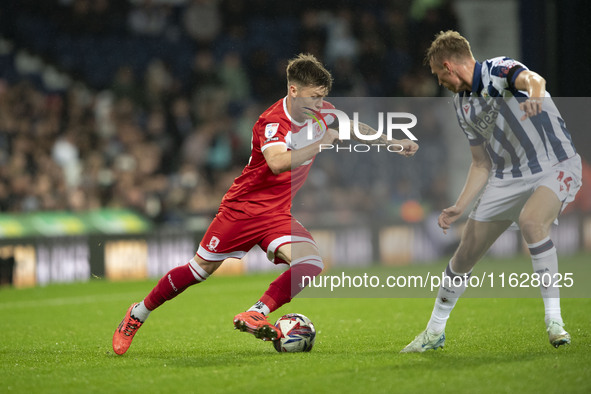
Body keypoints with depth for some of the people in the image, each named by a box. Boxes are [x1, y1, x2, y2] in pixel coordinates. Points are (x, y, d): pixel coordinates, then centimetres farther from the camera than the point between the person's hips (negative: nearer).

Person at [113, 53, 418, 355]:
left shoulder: (319, 112, -3)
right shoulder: (272, 122, -25)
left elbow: (354, 127, 19)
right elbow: (278, 162, -45)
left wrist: (393, 143, 16)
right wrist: (324, 142, -42)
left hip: (279, 214, 6)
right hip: (243, 205, -6)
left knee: (310, 263, -21)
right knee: (201, 269, 3)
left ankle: (255, 315, -19)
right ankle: (138, 314, 22)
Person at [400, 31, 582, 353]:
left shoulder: (498, 70, -14)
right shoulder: (462, 103, 10)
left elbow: (533, 79, -39)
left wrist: (535, 96, -62)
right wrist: (459, 207, 7)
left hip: (555, 166, -7)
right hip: (508, 177, 8)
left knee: (531, 221, -37)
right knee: (465, 253, 5)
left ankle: (554, 321, -28)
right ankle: (434, 332, 26)